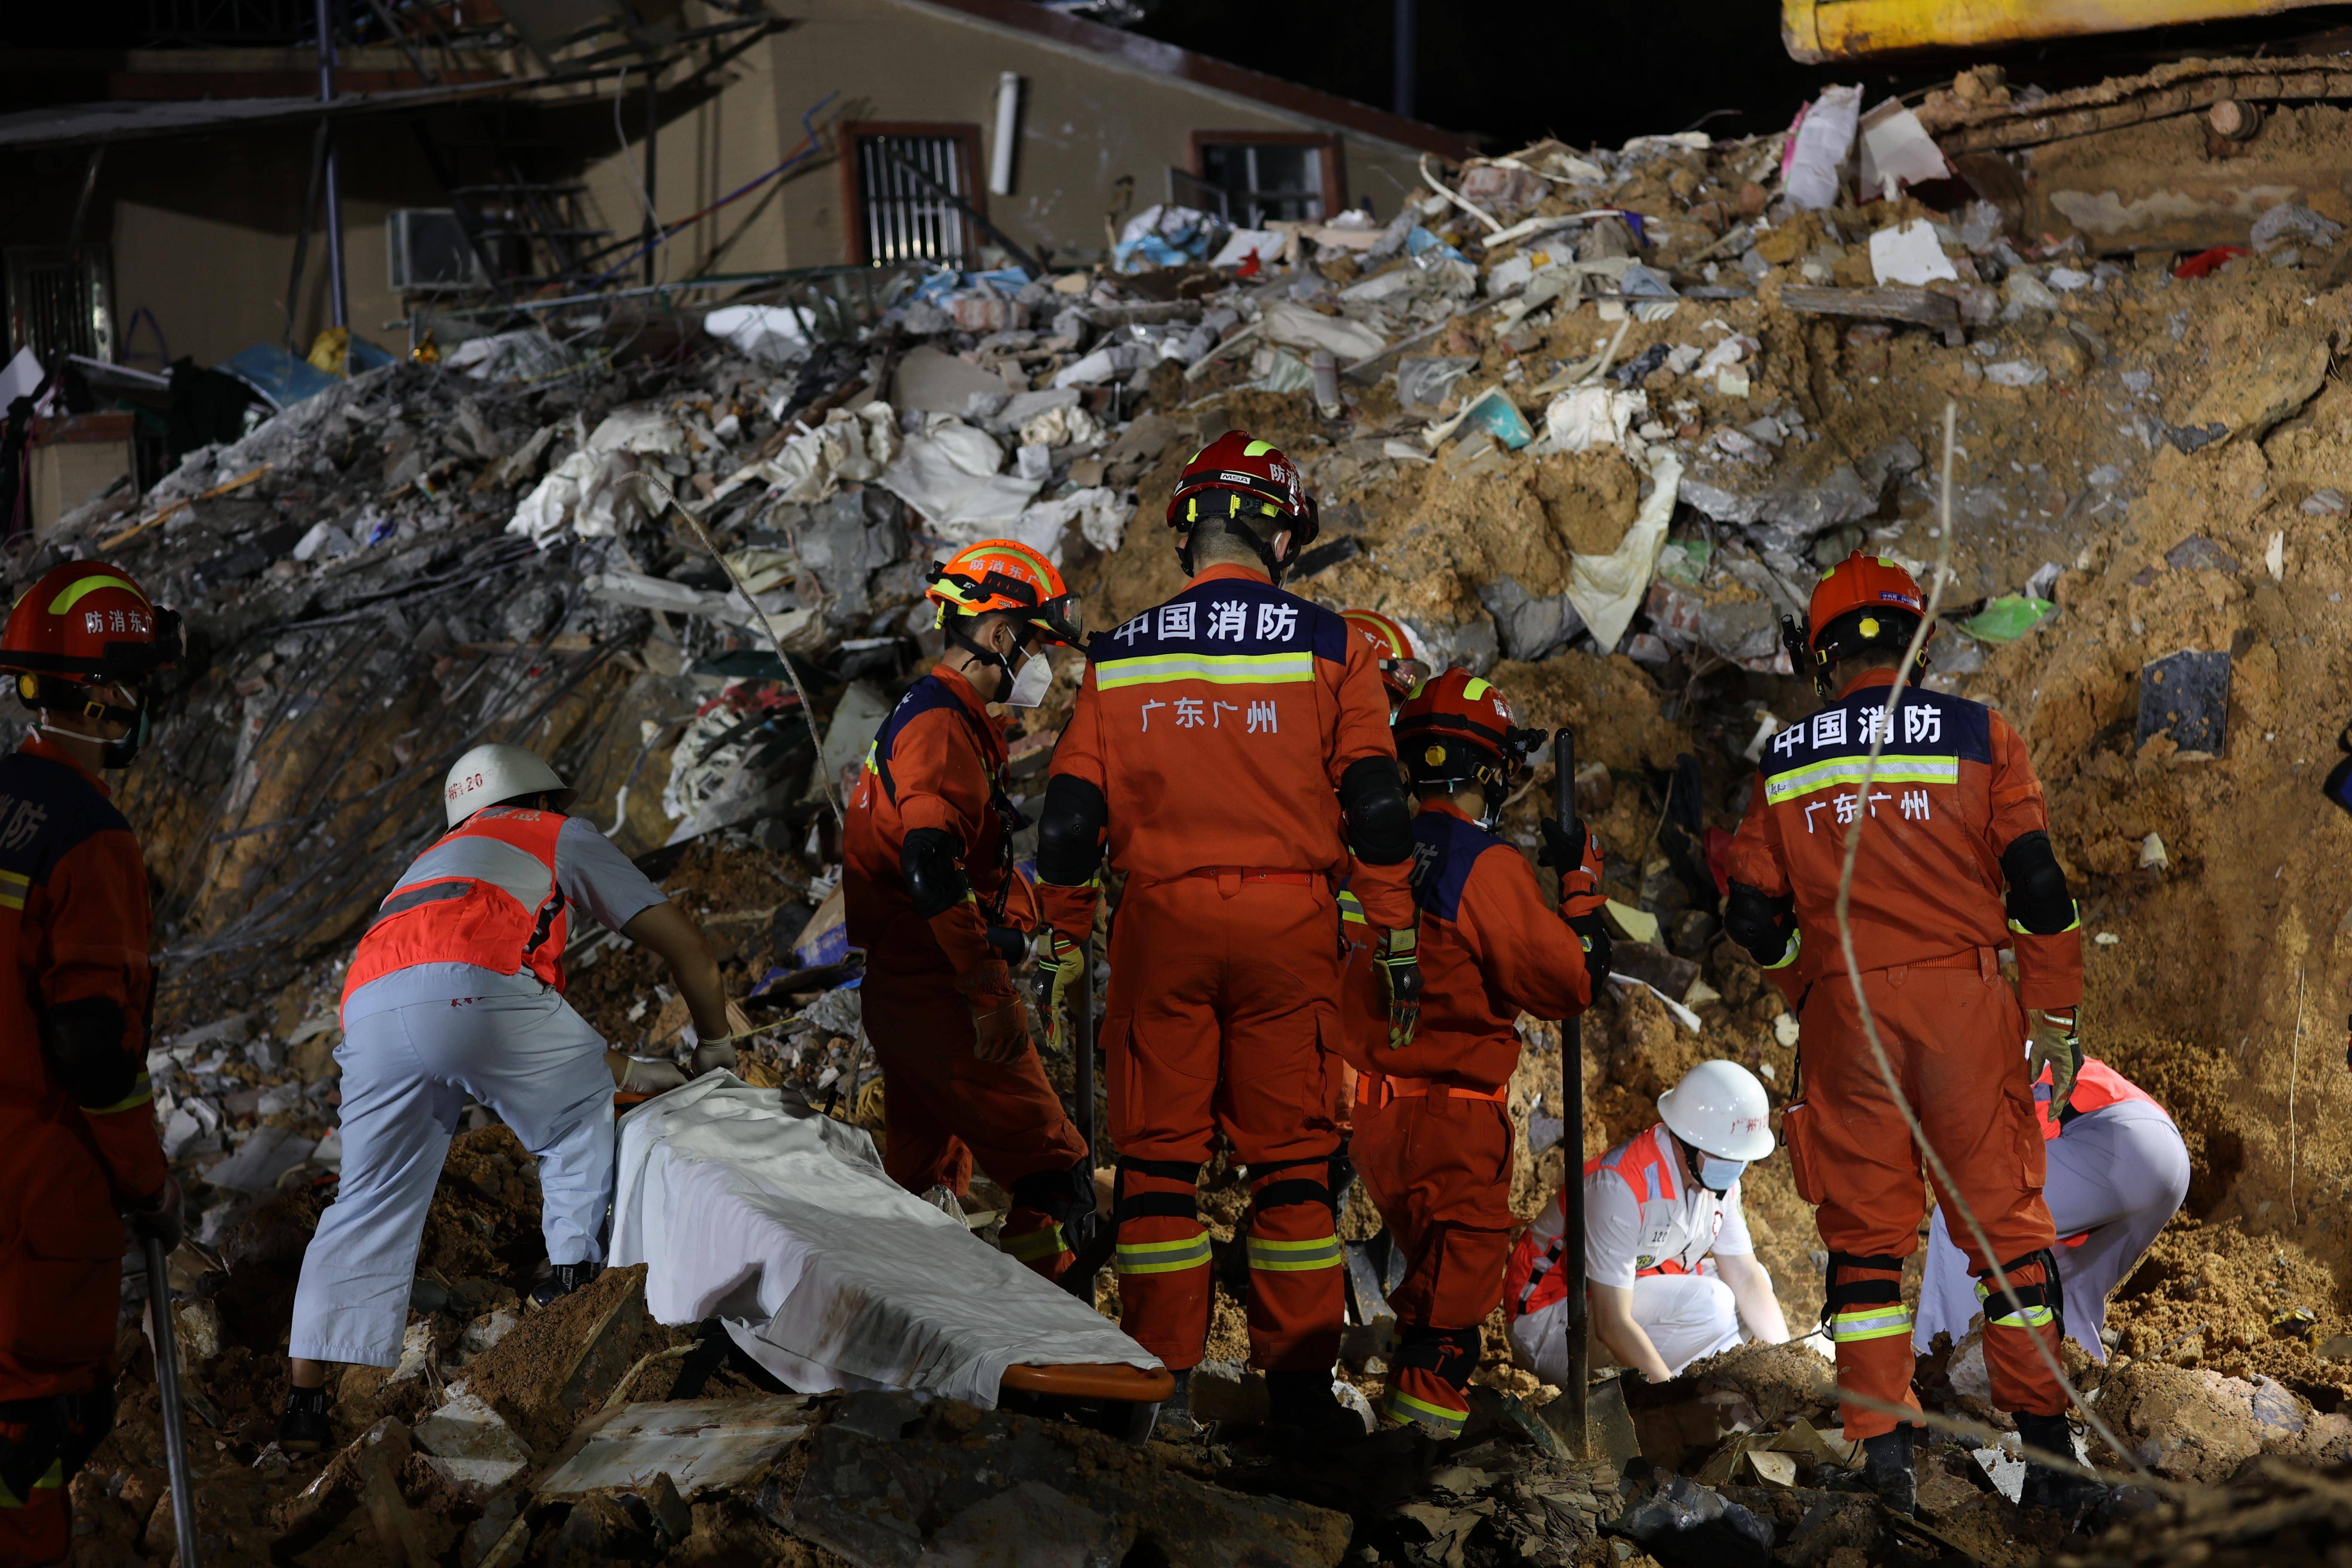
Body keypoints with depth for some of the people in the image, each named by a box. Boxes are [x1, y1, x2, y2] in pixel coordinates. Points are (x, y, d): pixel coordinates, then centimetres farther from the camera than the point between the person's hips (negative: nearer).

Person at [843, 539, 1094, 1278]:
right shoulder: (940, 727, -15)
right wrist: (993, 994, -26)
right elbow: (933, 872, -27)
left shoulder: (942, 720, 20)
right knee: (1057, 1175, -9)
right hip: (937, 995, -11)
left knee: (925, 1183, 18)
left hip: (902, 989, 11)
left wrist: (1011, 926, 8)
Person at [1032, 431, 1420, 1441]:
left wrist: (1062, 948, 12)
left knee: (1157, 1154, 7)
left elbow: (1069, 820, 5)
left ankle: (1161, 1375, 6)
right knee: (1291, 1152, 6)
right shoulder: (1329, 646, 0)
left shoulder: (1118, 657, 5)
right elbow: (1375, 806, -2)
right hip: (1289, 922, -1)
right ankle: (1298, 1376, 7)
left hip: (1160, 920, 1)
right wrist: (1397, 940, 3)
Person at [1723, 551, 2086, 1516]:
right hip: (1964, 1001, -1)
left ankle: (1883, 1450, 3)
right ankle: (2045, 1444, 5)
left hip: (1844, 1011, 1)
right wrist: (2055, 1019, 5)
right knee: (2004, 1219, 5)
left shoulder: (1785, 763, 6)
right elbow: (2039, 886, -2)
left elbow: (1754, 919, 7)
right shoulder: (1979, 736, 0)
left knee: (1865, 1231, 7)